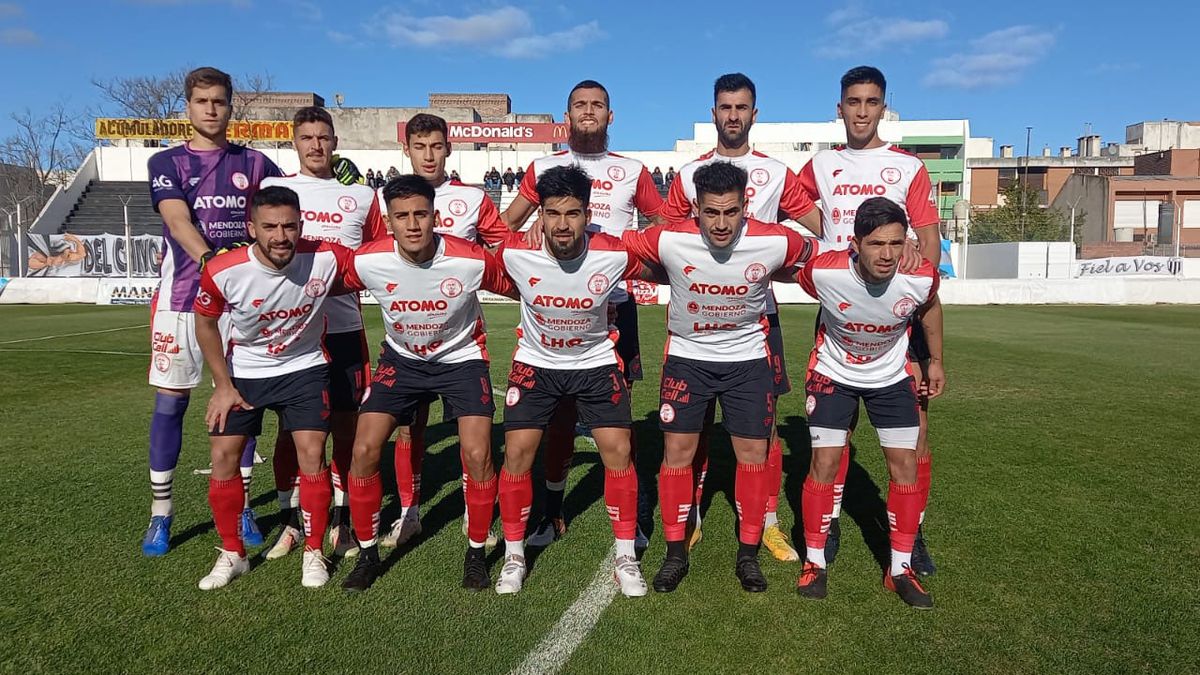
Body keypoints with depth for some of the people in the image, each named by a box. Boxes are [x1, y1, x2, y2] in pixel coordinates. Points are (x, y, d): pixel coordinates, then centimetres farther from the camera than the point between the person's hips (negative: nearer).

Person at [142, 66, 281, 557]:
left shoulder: (254, 163, 11)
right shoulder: (167, 162, 5)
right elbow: (178, 220, -11)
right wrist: (210, 258, -29)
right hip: (182, 297, -1)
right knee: (169, 403, 1)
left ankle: (241, 508, 16)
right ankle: (160, 515, 14)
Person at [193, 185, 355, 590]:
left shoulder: (326, 259, -25)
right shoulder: (222, 272, -23)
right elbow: (205, 324, -4)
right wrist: (223, 385, -3)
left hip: (304, 367, -1)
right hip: (243, 372, 1)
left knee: (312, 453, -10)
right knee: (223, 456, -1)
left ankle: (314, 553, 9)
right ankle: (231, 554, 19)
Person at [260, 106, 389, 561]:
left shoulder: (362, 195, 8)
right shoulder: (272, 188, 6)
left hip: (344, 327, 1)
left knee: (346, 425, 5)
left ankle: (341, 521, 19)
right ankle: (289, 522, 19)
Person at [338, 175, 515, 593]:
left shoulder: (472, 261, -25)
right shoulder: (368, 262, -21)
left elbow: (517, 288, -8)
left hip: (461, 357, -2)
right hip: (401, 359, 2)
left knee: (478, 455, -15)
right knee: (364, 450, -9)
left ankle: (476, 553, 10)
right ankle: (368, 554, 13)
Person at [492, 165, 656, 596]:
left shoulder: (615, 255, -23)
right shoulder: (515, 254, -23)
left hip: (596, 362, 0)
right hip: (536, 362, 1)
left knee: (618, 450, -8)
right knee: (517, 452, -6)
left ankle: (626, 557, 10)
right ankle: (514, 556, 14)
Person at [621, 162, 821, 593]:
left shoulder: (775, 242, -20)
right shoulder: (668, 240, -21)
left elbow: (818, 254, 2)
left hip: (748, 359, 1)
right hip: (686, 356, 0)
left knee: (753, 455, 3)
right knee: (677, 451, 0)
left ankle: (748, 555, 21)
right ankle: (675, 554, 17)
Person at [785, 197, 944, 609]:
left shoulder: (921, 278, -27)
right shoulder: (823, 272, -32)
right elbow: (784, 271, -7)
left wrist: (936, 361, 8)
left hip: (891, 376, 2)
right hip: (833, 373, -2)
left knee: (906, 465, -1)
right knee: (825, 463, -6)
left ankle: (900, 569, 15)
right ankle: (815, 563, 11)